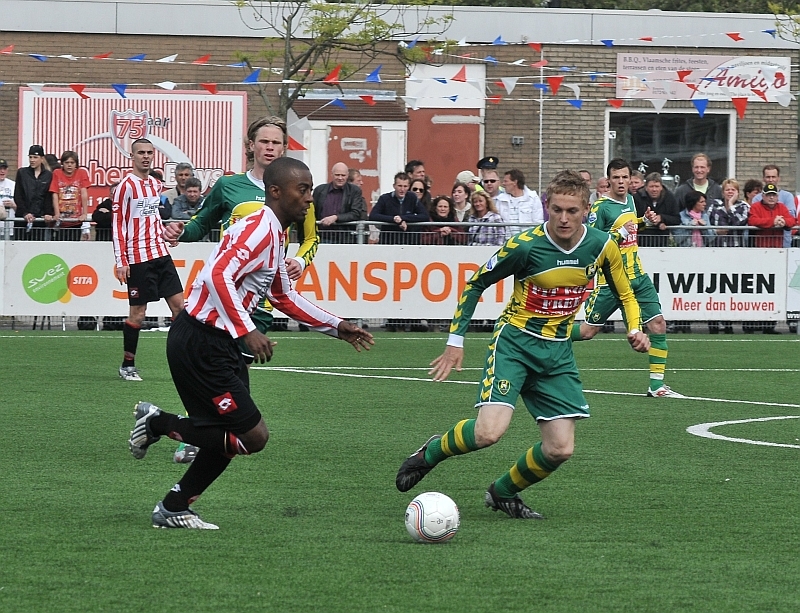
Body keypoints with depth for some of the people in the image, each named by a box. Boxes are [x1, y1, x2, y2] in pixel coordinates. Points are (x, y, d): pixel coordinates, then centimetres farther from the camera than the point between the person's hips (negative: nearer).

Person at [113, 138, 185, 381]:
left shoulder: (156, 184, 12)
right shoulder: (126, 186, -9)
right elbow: (117, 225, -11)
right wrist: (121, 262, -15)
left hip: (160, 253, 7)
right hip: (137, 258, -7)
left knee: (178, 303, 2)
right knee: (138, 312, -3)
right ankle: (127, 365, 9)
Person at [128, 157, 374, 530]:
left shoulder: (275, 234, 17)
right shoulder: (260, 229, -15)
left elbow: (284, 298, 29)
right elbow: (218, 275, -28)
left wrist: (337, 328, 26)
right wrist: (248, 331, -33)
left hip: (218, 344, 10)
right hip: (199, 342, -10)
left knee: (230, 435, 13)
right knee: (253, 436, -10)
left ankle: (173, 509, 20)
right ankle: (158, 423, 0)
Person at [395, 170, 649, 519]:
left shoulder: (602, 246, -6)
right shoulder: (525, 245, -18)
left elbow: (625, 294, 11)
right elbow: (475, 283, -4)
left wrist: (634, 330, -9)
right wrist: (456, 340, -6)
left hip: (557, 351, 4)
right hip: (515, 342, -4)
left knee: (560, 449, -4)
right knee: (489, 432, -24)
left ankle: (503, 493, 23)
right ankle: (431, 452, 7)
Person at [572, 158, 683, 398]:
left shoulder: (630, 200, 9)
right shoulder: (601, 207, -13)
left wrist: (646, 221, 12)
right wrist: (620, 233, -23)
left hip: (637, 277, 6)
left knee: (658, 323, -5)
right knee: (587, 331, 0)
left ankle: (657, 384, -2)